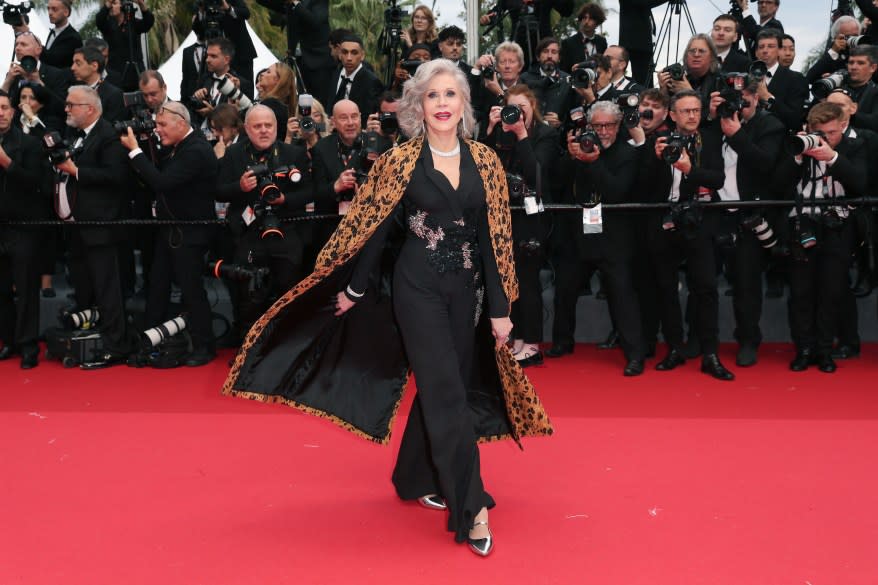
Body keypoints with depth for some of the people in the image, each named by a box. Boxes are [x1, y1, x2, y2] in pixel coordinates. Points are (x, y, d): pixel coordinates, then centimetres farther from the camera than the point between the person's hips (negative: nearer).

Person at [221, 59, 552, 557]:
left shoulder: (484, 161, 3)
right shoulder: (401, 162, -5)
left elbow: (495, 237, 3)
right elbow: (374, 229, 0)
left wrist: (501, 306, 2)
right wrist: (353, 288, 2)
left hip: (465, 288, 4)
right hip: (419, 286, -4)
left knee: (440, 386, 13)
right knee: (448, 392, -7)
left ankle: (416, 478, 33)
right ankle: (471, 508, -3)